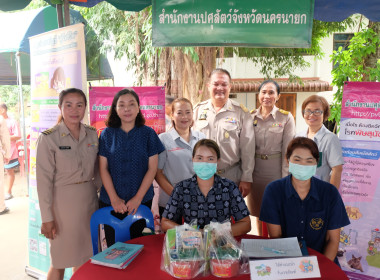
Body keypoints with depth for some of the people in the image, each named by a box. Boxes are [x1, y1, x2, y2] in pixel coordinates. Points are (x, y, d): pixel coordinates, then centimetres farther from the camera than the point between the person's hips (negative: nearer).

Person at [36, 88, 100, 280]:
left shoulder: (92, 134, 3)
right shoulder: (48, 138, -11)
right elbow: (44, 180, -11)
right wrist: (47, 217, -11)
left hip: (89, 198, 4)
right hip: (62, 201, -4)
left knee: (85, 257, 15)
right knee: (61, 261, 9)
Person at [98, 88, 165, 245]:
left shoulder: (148, 133, -1)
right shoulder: (107, 134, 2)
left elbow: (152, 169, -3)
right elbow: (103, 169, 0)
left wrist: (138, 198, -9)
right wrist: (114, 198, -8)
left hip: (141, 201, 0)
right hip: (110, 202, 1)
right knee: (113, 246, 8)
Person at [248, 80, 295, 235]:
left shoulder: (286, 117, -4)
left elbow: (288, 150, -6)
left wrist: (286, 177, -9)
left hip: (276, 171, -2)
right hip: (255, 171, 3)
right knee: (258, 213, 15)